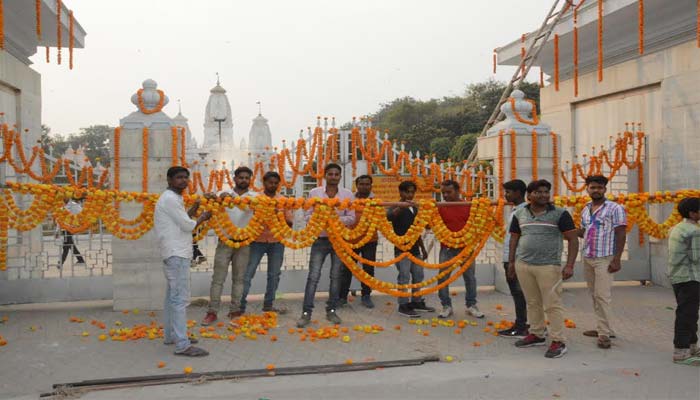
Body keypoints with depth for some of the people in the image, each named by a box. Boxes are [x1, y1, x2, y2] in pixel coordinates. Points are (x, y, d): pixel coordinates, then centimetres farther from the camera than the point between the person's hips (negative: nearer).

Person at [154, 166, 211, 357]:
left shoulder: (173, 198, 17)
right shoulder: (170, 199, -15)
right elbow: (187, 226, -16)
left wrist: (194, 208, 15)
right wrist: (203, 217, 1)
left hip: (175, 253, 11)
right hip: (176, 254, -11)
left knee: (173, 296, 18)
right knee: (180, 298, -13)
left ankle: (170, 335, 28)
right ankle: (182, 345, -13)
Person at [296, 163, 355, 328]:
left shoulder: (347, 194, 1)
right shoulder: (314, 193, 0)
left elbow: (351, 218, -2)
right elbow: (307, 216, 0)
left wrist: (336, 219, -19)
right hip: (320, 239, -1)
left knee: (336, 276, 8)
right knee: (313, 276, -4)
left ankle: (331, 310, 19)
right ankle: (306, 312, 0)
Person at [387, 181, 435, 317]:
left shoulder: (415, 209, 14)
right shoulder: (397, 208, -8)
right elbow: (389, 216, -34)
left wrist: (423, 248, 22)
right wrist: (401, 206, -51)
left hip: (415, 248, 8)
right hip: (401, 248, -7)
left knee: (418, 276, 12)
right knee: (404, 277, -8)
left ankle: (417, 302, 23)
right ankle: (403, 306, -2)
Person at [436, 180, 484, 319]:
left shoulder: (469, 206, -1)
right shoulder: (440, 208, -2)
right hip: (447, 248, 0)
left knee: (470, 277, 9)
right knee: (443, 278, 2)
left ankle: (471, 305, 23)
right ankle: (446, 306, 14)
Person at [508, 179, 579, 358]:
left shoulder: (560, 214, -3)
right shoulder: (520, 214, 9)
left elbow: (573, 239, -5)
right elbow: (514, 238, 16)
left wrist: (569, 265, -13)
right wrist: (511, 262, 12)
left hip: (548, 266, -4)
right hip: (523, 264, 4)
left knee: (552, 304, -3)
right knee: (532, 303, 12)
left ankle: (558, 342, 4)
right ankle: (536, 334, 24)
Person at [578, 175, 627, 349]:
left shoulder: (615, 209, -7)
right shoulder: (585, 209, 12)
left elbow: (621, 234, -10)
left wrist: (617, 259, -16)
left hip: (605, 259, -7)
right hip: (587, 258, 7)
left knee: (602, 296, -9)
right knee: (594, 295, 10)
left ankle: (604, 334, -4)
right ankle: (603, 328, 20)